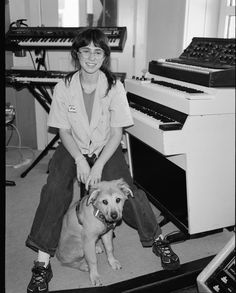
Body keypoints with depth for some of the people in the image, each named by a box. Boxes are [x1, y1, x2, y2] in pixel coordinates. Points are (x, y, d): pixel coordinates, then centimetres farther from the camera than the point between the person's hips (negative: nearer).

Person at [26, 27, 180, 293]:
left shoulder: (114, 87, -11)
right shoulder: (63, 88, -9)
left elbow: (117, 133, -10)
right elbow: (64, 131, -4)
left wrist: (98, 164, -20)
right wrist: (80, 159, -20)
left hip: (106, 149, -1)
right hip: (73, 149, 1)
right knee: (55, 189, -23)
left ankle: (158, 240, 3)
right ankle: (42, 262, -12)